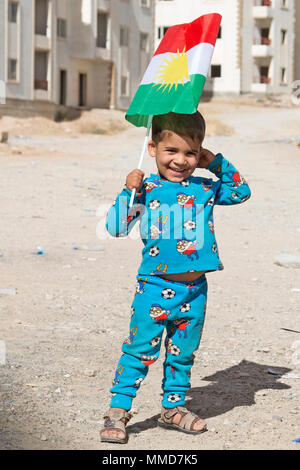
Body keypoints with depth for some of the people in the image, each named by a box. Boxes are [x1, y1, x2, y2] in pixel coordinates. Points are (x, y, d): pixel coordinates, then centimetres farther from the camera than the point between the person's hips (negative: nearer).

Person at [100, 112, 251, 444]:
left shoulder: (205, 188, 7)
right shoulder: (146, 189, -4)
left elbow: (241, 192, 22)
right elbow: (116, 227, -7)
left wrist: (218, 163, 10)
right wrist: (128, 192, -17)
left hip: (194, 290, 4)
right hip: (155, 288, -4)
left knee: (183, 352, 15)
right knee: (140, 350, -4)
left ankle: (173, 407, 30)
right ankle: (117, 410, 4)